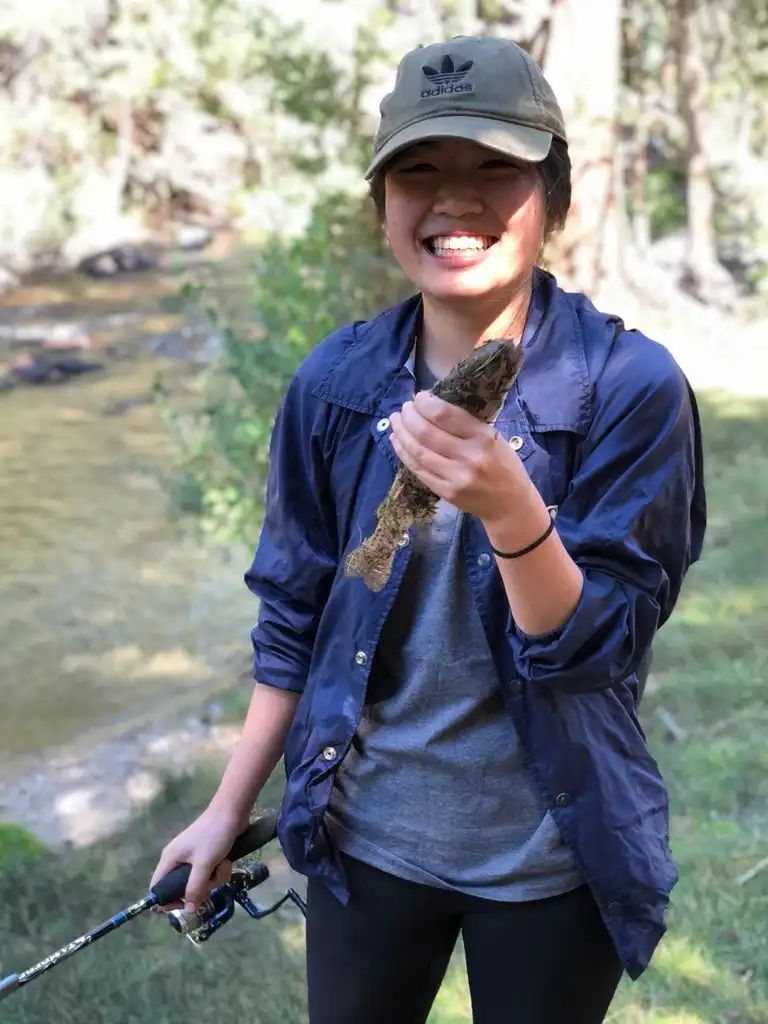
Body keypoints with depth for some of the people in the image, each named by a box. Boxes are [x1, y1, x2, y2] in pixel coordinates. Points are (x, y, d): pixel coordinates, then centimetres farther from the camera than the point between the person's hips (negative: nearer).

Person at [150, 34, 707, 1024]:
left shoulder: (630, 385, -16)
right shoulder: (336, 382, -5)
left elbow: (598, 645, -17)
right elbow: (293, 617, 5)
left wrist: (508, 508, -35)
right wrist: (229, 807, 7)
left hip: (548, 856, -2)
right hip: (366, 831, 3)